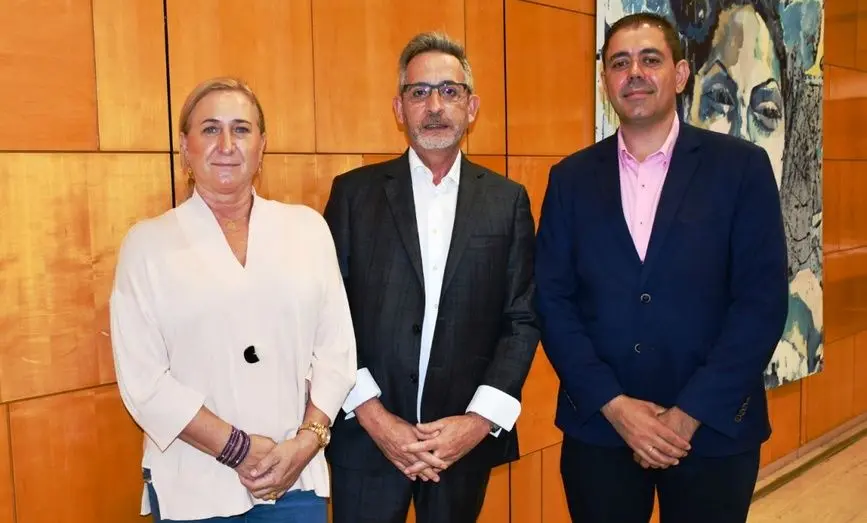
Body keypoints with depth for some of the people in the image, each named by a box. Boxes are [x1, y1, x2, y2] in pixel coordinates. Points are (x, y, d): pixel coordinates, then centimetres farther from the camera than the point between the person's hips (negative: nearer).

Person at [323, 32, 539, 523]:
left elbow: (523, 319, 1)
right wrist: (374, 415, -10)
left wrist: (480, 419, -9)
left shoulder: (508, 200, 3)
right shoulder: (354, 192, 1)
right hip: (367, 437, -1)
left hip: (466, 439, 1)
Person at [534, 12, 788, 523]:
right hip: (598, 427, 2)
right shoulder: (571, 178, 4)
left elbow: (763, 299, -7)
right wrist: (613, 404, -10)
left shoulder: (742, 166, -2)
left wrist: (690, 414, -12)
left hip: (714, 429, -1)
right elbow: (553, 300, -1)